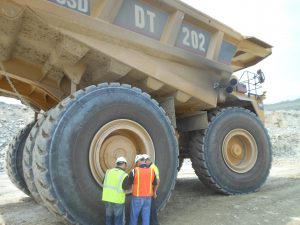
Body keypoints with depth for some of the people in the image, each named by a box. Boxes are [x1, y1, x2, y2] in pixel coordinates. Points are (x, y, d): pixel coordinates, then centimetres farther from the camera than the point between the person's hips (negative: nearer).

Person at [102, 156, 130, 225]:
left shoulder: (108, 171, -1)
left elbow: (104, 183, 9)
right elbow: (126, 187, -7)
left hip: (107, 198, 5)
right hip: (118, 200, -5)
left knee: (109, 217, 19)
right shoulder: (124, 175, -16)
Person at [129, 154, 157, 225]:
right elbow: (155, 184, 10)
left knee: (134, 215, 13)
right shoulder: (152, 170, -2)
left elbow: (129, 182, -4)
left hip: (137, 197, -3)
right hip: (148, 197, 3)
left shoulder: (135, 170, -15)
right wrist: (154, 192, 28)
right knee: (146, 216, 11)